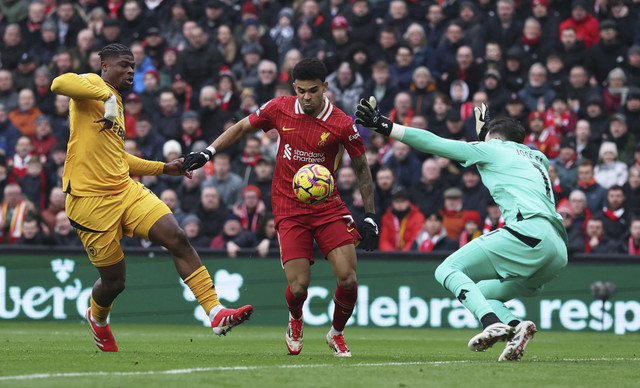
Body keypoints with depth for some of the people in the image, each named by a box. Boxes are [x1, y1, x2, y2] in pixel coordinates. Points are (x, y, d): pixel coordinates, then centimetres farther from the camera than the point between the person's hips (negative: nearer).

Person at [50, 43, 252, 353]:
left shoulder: (116, 104, 21)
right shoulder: (92, 86, -5)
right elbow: (59, 83, -30)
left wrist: (163, 168, 34)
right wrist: (107, 95, -34)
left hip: (125, 190, 8)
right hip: (90, 200, -8)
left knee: (177, 239, -14)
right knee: (114, 282, 3)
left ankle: (216, 314, -18)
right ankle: (97, 318, 40)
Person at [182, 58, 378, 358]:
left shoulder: (342, 124, -8)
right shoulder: (280, 109, -4)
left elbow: (362, 169, 3)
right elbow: (242, 128, 12)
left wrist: (370, 217, -1)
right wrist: (208, 152, 4)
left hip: (328, 207, 0)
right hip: (289, 209, 0)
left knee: (348, 280, -12)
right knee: (298, 287, -12)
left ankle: (336, 334, 18)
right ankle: (295, 321, 25)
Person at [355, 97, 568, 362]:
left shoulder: (493, 149, 12)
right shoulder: (537, 157, 31)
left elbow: (435, 144, 11)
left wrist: (384, 126, 15)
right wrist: (484, 129, 62)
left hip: (529, 233, -8)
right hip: (557, 253, 8)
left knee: (448, 271, -2)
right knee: (481, 293, 20)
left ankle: (493, 323, -26)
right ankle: (515, 326, -11)